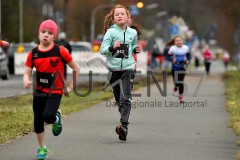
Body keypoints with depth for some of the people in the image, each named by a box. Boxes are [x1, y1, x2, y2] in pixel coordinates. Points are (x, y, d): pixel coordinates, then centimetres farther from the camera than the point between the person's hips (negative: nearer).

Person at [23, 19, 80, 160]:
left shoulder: (60, 51, -8)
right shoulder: (33, 53, 0)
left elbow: (76, 68, -1)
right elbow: (27, 73, 1)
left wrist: (70, 87, -2)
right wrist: (26, 81, -22)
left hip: (55, 91, -3)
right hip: (39, 91, 4)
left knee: (48, 116, -25)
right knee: (38, 121, 5)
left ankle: (57, 118, 12)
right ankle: (42, 149, 24)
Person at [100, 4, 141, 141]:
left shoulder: (132, 32, 6)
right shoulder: (111, 32, -2)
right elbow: (102, 50, -7)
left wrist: (136, 49, 2)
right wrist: (112, 47, -24)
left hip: (128, 68, 0)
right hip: (114, 68, 0)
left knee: (126, 98, -14)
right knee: (118, 98, 11)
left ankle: (124, 126, -23)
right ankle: (124, 118, 29)